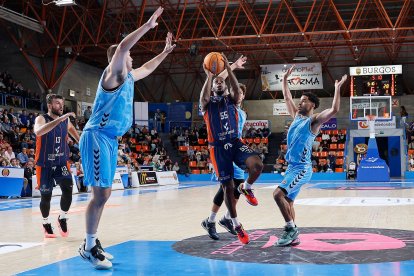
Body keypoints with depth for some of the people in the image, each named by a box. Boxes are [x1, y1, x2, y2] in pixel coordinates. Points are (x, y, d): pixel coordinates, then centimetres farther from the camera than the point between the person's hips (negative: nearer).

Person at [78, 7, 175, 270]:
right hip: (97, 137, -10)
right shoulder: (113, 74, -9)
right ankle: (89, 247, -3)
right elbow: (122, 46, -26)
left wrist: (165, 52, 34)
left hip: (110, 139, 10)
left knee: (104, 194, 11)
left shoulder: (128, 77, 16)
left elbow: (146, 68, 36)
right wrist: (148, 25, -24)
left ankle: (92, 242, 20)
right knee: (101, 194, -11)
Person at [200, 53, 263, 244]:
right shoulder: (207, 104, 7)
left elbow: (237, 90, -13)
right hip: (218, 147, -1)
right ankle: (236, 226, 15)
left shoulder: (232, 100, 11)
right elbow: (204, 96, -19)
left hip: (235, 142, 1)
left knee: (257, 165, -27)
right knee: (227, 186, 0)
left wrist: (228, 69, -23)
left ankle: (246, 188, 6)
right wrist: (208, 76, -26)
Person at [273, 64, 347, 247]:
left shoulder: (314, 120, -6)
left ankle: (291, 228, -9)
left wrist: (337, 88, -22)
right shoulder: (297, 116, 15)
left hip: (302, 168, -8)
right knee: (287, 201, 9)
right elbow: (287, 97, 24)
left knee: (278, 194, -19)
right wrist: (285, 79, 20)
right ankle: (293, 236, 15)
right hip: (292, 167, 8)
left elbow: (334, 110, -22)